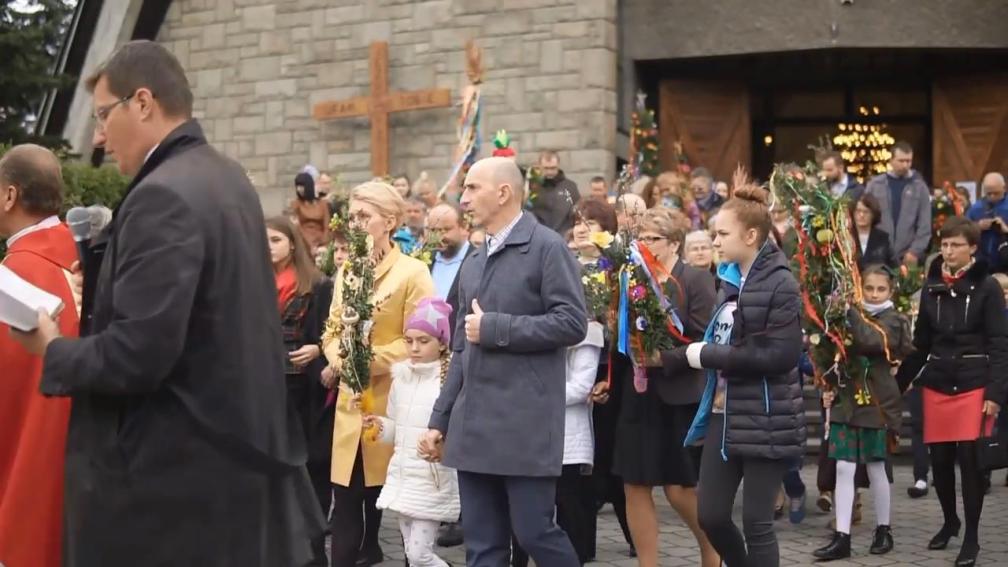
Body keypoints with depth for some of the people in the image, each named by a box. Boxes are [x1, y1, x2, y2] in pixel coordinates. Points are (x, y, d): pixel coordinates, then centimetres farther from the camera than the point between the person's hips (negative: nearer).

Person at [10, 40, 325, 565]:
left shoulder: (163, 196, -20)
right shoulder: (227, 178, 11)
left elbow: (138, 354, -26)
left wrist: (52, 350, -9)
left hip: (175, 475, -10)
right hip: (236, 446, 10)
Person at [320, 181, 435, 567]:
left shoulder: (413, 272, -7)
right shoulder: (346, 272, 14)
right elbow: (332, 329, 15)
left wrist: (370, 360, -18)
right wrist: (337, 358, -6)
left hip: (392, 399, -5)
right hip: (350, 399, 6)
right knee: (345, 503, 6)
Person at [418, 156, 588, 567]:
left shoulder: (547, 247, -5)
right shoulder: (473, 263, 18)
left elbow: (573, 323, -15)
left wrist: (495, 328, -13)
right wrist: (440, 421, 15)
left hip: (525, 425, -7)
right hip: (473, 426, 7)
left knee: (534, 531, -3)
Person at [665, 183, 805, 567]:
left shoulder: (780, 284, -13)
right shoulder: (730, 279, 11)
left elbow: (780, 355, -22)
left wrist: (706, 356, -19)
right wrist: (679, 356, 5)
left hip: (764, 418, -7)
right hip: (724, 413, 7)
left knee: (756, 522, -1)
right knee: (710, 515, 8)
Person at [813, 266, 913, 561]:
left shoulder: (893, 320, -3)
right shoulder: (854, 315, 10)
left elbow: (870, 341, -24)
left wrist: (850, 310, -25)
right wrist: (829, 387, 5)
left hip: (877, 403, -4)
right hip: (846, 401, 4)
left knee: (876, 468, 6)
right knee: (844, 470, -1)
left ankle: (883, 530, 22)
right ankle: (842, 537, 0)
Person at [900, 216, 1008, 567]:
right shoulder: (932, 287, 7)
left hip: (974, 386, -4)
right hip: (936, 384, 4)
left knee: (969, 458, -5)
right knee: (939, 459, 7)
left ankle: (972, 537, 9)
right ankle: (950, 521, 30)